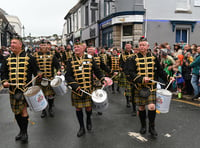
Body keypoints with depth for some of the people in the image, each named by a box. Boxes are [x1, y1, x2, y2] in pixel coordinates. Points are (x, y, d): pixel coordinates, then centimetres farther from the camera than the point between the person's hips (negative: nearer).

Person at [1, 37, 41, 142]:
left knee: (23, 109, -12)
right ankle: (22, 131, 31)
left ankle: (24, 132, 6)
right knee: (16, 112, 12)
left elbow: (35, 70, 0)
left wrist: (38, 74, -22)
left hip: (25, 88, -4)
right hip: (13, 89, 5)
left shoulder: (29, 58, 0)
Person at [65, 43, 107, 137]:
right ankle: (82, 128, 26)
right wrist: (77, 87, -21)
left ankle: (88, 119, 41)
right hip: (76, 90, 0)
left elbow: (97, 71, 9)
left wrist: (103, 80, -6)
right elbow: (68, 76, -8)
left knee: (88, 107, 7)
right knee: (78, 108, 8)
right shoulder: (71, 61, -2)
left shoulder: (90, 59, 2)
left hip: (89, 89, 0)